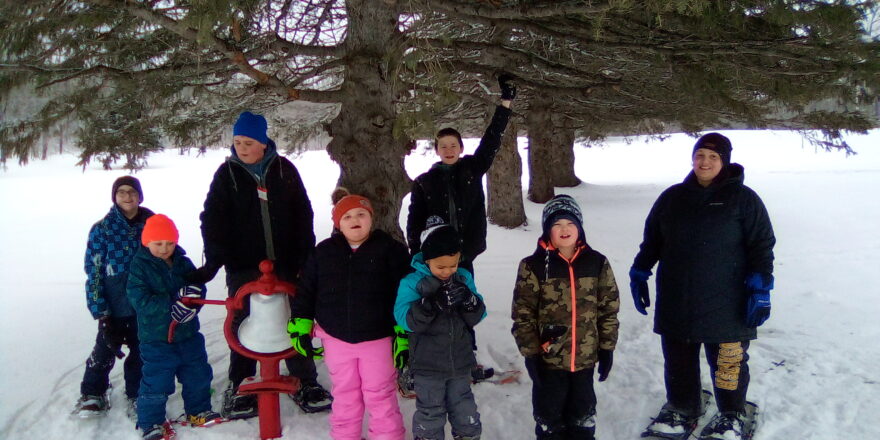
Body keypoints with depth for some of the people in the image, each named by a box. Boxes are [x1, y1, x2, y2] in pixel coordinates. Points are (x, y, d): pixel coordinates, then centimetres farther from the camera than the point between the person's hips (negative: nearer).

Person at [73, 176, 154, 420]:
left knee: (141, 350, 11)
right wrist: (101, 311, -9)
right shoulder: (102, 228, -4)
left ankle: (136, 395, 28)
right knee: (106, 348, 6)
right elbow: (94, 271, -4)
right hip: (114, 307, -2)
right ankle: (92, 395, 28)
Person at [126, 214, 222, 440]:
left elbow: (198, 289, 0)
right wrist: (174, 303, -24)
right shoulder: (140, 266, -9)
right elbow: (141, 301, -18)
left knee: (198, 374, 15)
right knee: (156, 382, 0)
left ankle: (198, 411, 34)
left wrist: (188, 305, -21)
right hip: (156, 338, -5)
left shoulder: (183, 264, 4)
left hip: (188, 333, 5)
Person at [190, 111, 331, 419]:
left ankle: (305, 382, 23)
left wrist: (306, 257, 0)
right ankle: (239, 387, 22)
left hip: (285, 263, 1)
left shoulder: (284, 170, 0)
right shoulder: (227, 174, -2)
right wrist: (213, 262, -15)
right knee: (242, 325, 8)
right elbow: (212, 220, -5)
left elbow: (303, 214, 4)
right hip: (243, 266, -1)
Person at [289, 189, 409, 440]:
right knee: (344, 395, 15)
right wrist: (300, 329, 4)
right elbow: (306, 292, 9)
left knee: (380, 395, 6)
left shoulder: (390, 249, -5)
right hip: (336, 339, 3)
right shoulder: (324, 252, 4)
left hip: (378, 337, -2)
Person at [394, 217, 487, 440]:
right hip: (427, 364, -3)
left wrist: (469, 302, -21)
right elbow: (405, 318, -22)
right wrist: (432, 304, -35)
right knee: (430, 413, 10)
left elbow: (477, 316, 1)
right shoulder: (412, 282, -12)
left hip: (460, 361, 3)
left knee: (465, 413, 17)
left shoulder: (464, 278, -1)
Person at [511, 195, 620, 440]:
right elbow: (522, 314, -8)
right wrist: (530, 353, -10)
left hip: (585, 357, 2)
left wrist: (607, 348, 3)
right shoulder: (533, 266, -10)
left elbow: (609, 309, 4)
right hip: (548, 358, -2)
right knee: (549, 414, 14)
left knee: (583, 414, 20)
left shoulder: (597, 263, -2)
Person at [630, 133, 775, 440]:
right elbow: (652, 239, 16)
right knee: (678, 360, 14)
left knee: (729, 362, 7)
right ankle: (681, 409, 33)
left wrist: (760, 288, -11)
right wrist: (639, 274, 13)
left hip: (726, 304, -3)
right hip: (676, 302, 4)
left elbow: (762, 246, -4)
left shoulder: (743, 198, -3)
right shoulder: (672, 197, 8)